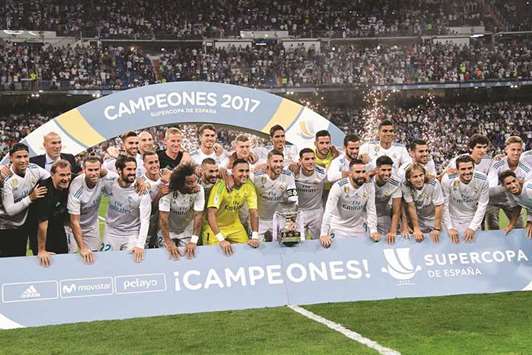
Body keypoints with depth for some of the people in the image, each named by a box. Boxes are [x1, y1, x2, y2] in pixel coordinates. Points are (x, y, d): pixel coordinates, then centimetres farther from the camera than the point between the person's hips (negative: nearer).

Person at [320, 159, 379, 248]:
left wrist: (373, 231, -24)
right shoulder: (339, 186, -23)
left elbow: (371, 210, -11)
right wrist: (324, 234, -34)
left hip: (359, 229, 3)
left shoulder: (369, 186, -13)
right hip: (339, 228, -3)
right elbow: (329, 211, -27)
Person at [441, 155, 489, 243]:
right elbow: (444, 205, -16)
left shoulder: (482, 180, -20)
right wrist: (449, 227, -18)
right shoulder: (447, 180, -24)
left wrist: (472, 228, -16)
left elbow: (482, 206, -12)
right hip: (453, 219, -1)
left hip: (473, 219, 1)